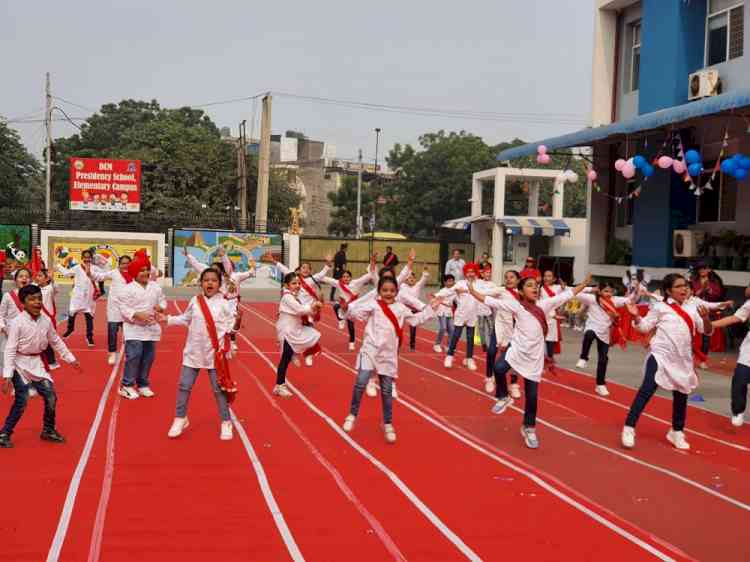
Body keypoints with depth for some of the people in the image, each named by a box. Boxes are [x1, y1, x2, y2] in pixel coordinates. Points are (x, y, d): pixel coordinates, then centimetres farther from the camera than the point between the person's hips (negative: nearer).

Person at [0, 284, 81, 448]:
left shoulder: (46, 321, -2)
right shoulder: (17, 323, -17)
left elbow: (56, 342, 13)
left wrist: (71, 359, 15)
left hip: (37, 363, 5)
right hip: (20, 364, -5)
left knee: (50, 397, 4)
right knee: (21, 401, -10)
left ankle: (48, 431, 24)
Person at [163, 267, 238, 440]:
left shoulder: (224, 304, -7)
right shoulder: (195, 301, 1)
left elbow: (231, 324, -4)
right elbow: (185, 319, 14)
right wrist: (168, 319, 10)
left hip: (215, 353, -3)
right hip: (194, 351, 3)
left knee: (219, 389, 4)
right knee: (184, 386, 7)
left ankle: (226, 422, 16)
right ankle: (180, 418, 24)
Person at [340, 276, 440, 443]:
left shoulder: (400, 308, 10)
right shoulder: (373, 305, -4)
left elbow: (415, 319, 23)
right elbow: (357, 312, -16)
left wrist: (430, 308, 21)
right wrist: (346, 308, -35)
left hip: (388, 354, 3)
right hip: (370, 350, -3)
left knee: (387, 390, 9)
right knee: (361, 383, -17)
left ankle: (388, 424, 23)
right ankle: (352, 414, 5)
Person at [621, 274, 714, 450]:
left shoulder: (692, 310, 9)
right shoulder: (660, 307, -1)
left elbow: (707, 331, 9)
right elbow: (644, 327, 2)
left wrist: (706, 318, -11)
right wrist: (636, 316, -17)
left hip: (683, 361, 5)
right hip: (661, 356, -5)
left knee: (681, 396, 14)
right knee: (646, 391, -13)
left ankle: (677, 432, 34)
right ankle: (629, 428, -8)